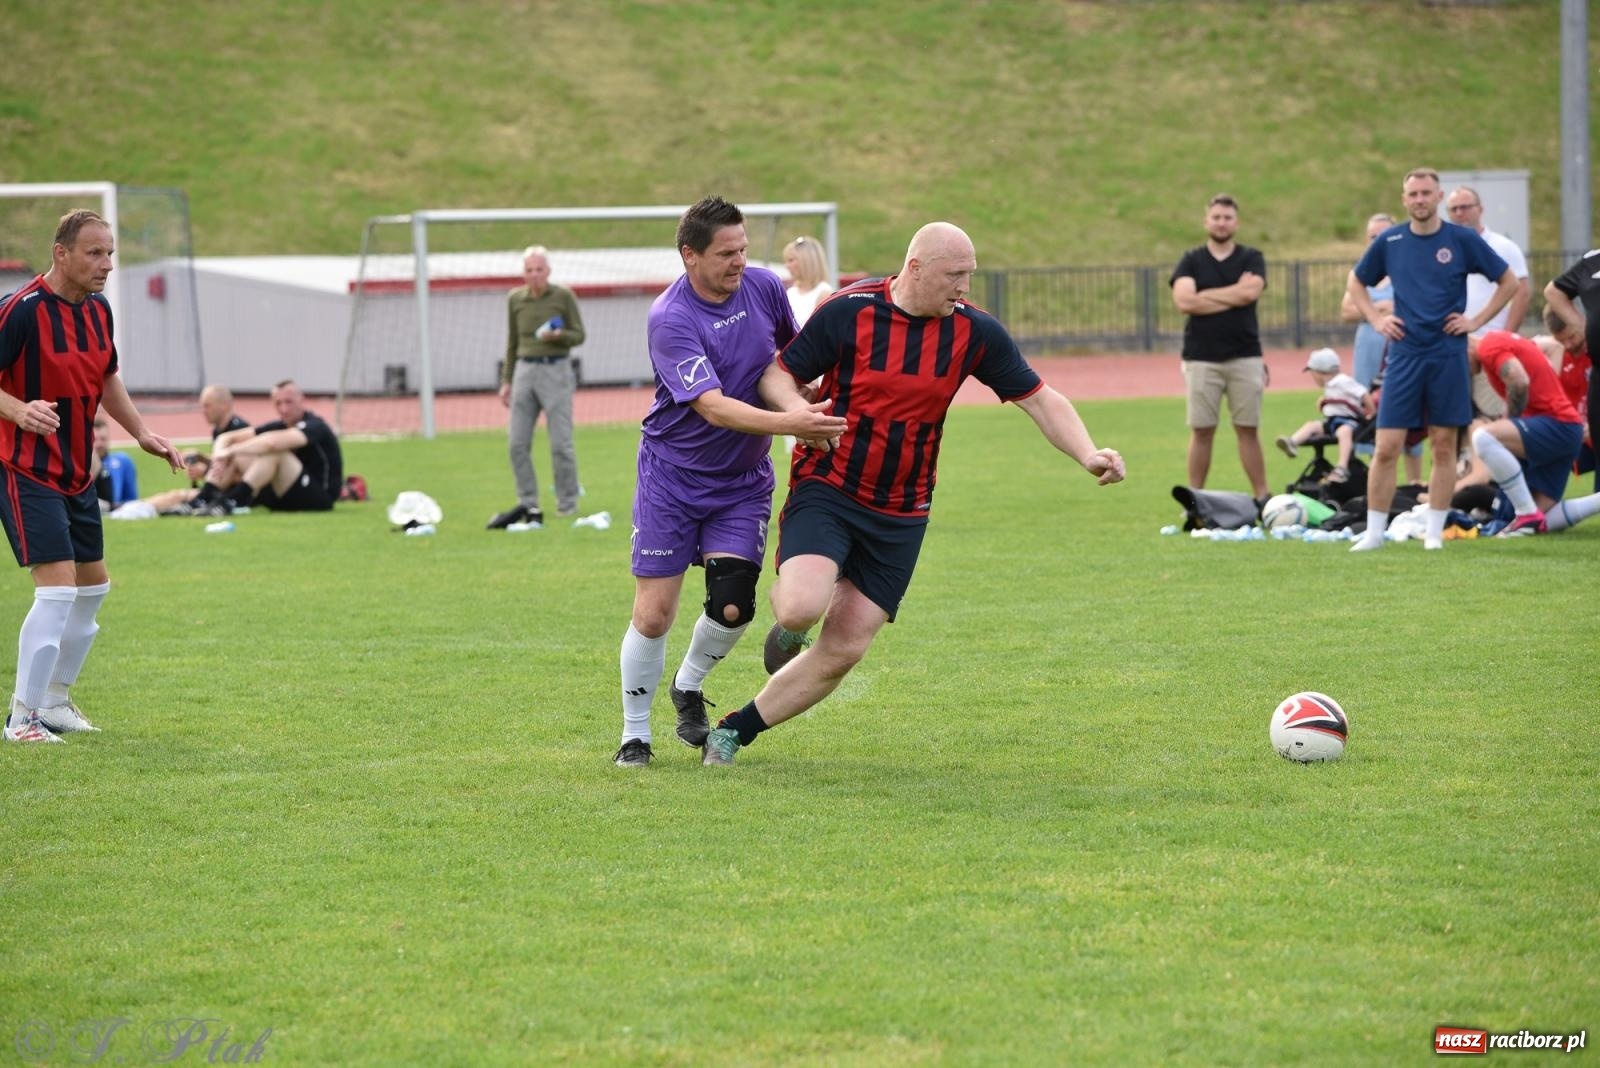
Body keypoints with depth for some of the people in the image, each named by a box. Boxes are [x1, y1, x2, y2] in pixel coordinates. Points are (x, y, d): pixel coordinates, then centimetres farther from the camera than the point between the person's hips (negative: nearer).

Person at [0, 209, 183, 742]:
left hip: (76, 473, 9)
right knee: (58, 586, -17)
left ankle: (53, 700, 31)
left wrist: (142, 432, 14)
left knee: (93, 586, 16)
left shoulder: (98, 309, 6)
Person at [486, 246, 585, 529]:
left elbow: (579, 336, 2)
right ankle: (528, 504, 8)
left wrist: (558, 336, -18)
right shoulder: (515, 299, 9)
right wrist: (506, 381, 15)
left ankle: (568, 505, 5)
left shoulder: (563, 297, -2)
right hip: (525, 370, 4)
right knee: (517, 442, 0)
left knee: (561, 442, -4)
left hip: (556, 371, -4)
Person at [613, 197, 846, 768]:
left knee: (732, 607, -11)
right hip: (673, 478, -4)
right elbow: (713, 406, -32)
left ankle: (688, 687, 20)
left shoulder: (764, 288, -5)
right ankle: (635, 734, 15)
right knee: (653, 616, -5)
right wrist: (788, 424, -42)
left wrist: (807, 402, 7)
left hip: (743, 480, 4)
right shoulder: (670, 319, -22)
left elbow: (793, 353, 19)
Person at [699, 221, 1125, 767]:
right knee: (804, 607, -28)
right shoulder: (848, 312, -12)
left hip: (901, 516, 4)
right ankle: (788, 624, 11)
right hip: (827, 489, -3)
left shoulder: (974, 330, -4)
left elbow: (1039, 398, 0)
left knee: (844, 650, -1)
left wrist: (1089, 455, -16)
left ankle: (735, 730, 17)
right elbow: (778, 374, -3)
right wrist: (803, 415, -24)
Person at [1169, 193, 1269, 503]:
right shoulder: (1191, 261, 8)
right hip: (1201, 358, 0)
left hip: (1244, 358, 0)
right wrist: (1234, 295, -8)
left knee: (1248, 430, 3)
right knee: (1201, 432, 2)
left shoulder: (1251, 259, 8)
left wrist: (1205, 296, -7)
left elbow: (1251, 292, -12)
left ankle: (1261, 497, 5)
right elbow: (1184, 301, -9)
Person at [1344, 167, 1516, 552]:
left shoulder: (1463, 240, -1)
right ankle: (1374, 532, 1)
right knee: (1386, 448, -5)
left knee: (1444, 446, 3)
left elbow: (1509, 282, 7)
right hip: (1404, 355, 1)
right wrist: (1376, 319, 5)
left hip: (1448, 355, -1)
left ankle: (1435, 531, 10)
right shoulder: (1389, 242, 4)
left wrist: (1476, 320, -1)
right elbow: (1356, 282, 19)